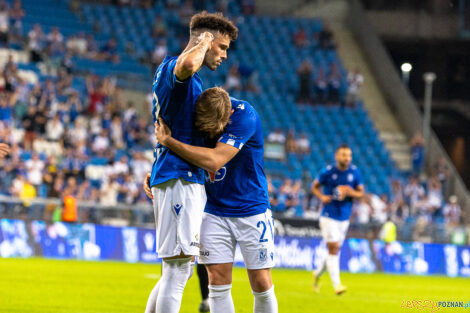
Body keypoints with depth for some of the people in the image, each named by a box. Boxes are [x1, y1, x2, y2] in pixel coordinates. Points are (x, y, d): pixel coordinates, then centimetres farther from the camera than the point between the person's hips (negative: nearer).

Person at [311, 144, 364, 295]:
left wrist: (350, 193, -15)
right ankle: (336, 284, -13)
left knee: (335, 250, 13)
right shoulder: (328, 172, -7)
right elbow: (315, 186, 7)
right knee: (333, 249, -13)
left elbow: (361, 193, 6)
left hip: (344, 217, 4)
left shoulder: (354, 172, 1)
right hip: (329, 216, -4)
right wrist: (322, 197, -13)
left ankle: (318, 273, 39)